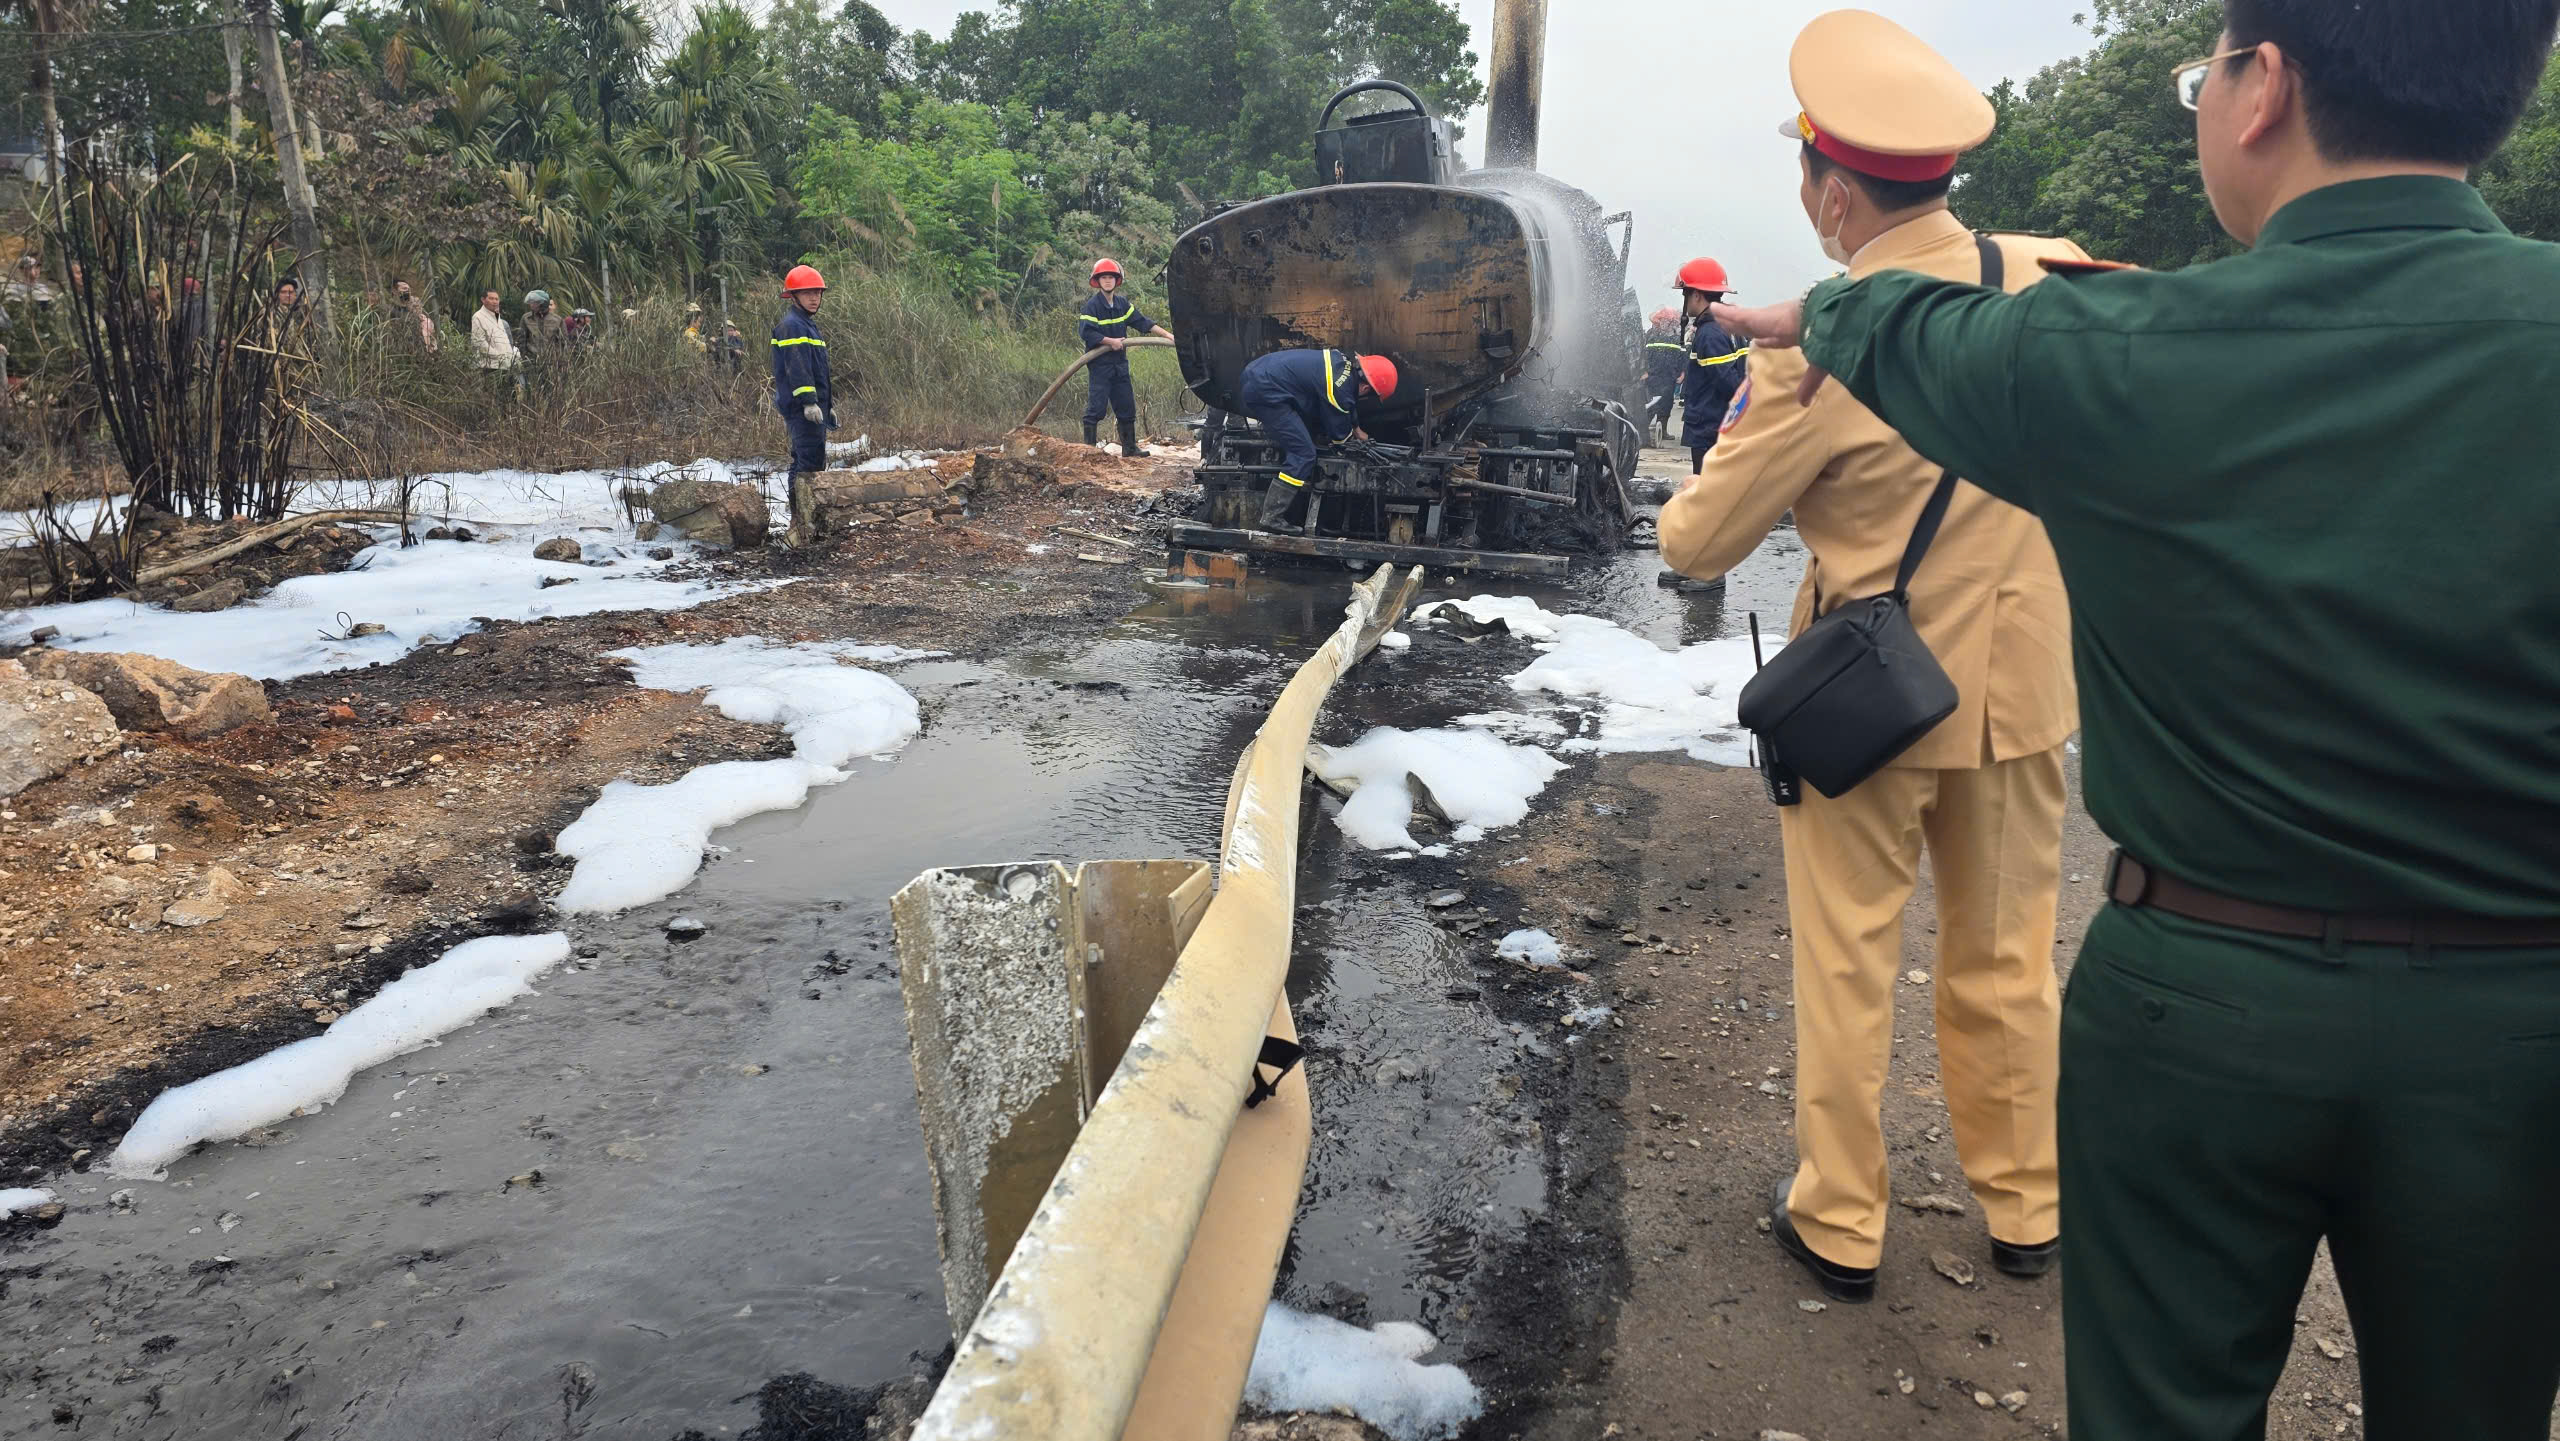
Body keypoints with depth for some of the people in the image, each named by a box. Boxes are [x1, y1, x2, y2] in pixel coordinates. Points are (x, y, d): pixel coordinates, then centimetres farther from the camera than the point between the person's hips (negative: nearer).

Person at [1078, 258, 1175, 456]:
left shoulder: (1123, 303, 9)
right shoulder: (1092, 305, -10)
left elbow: (1142, 322, 11)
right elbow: (1085, 332, -18)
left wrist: (1167, 334, 6)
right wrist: (1110, 341, -18)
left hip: (1120, 364, 7)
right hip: (1099, 365, -7)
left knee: (1127, 407, 10)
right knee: (1096, 407, -7)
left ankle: (1129, 447, 19)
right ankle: (1088, 447, -2)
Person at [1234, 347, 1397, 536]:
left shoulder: (1345, 360, 10)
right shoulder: (1339, 388, -17)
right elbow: (1338, 435, -2)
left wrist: (1357, 429, 40)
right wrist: (1353, 435, 20)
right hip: (1263, 392, -10)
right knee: (1303, 454, -9)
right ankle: (1272, 518, -10)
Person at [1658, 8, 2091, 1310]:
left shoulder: (1817, 351, -21)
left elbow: (1695, 545, -12)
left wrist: (1717, 467, 9)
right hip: (2019, 687, 4)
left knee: (1847, 970, 11)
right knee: (2008, 959, 18)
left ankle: (1840, 1223, 25)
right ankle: (2026, 1209, 34)